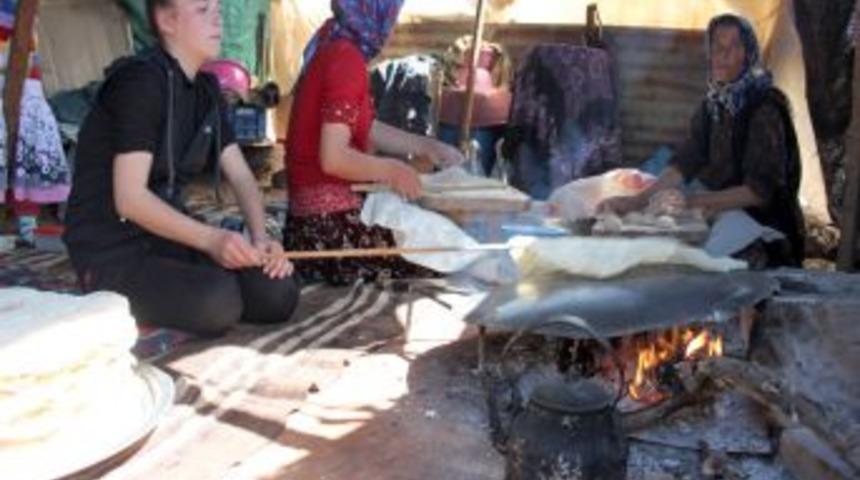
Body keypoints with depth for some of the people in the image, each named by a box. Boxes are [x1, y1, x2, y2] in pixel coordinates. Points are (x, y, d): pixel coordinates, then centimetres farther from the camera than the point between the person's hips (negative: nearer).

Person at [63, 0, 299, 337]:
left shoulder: (206, 89, 9)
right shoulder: (140, 81, -17)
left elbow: (241, 176, 6)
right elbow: (129, 198, -23)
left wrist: (260, 238, -12)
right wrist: (210, 239, -34)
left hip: (170, 237, 7)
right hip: (113, 251, -7)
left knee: (278, 293, -11)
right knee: (217, 303, -31)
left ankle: (150, 296, 8)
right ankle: (116, 302, -1)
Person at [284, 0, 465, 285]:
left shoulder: (332, 47, 11)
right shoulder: (347, 58, -19)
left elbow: (367, 129, 19)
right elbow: (333, 159, -26)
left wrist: (425, 147, 14)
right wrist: (391, 170, -11)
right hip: (329, 224, -9)